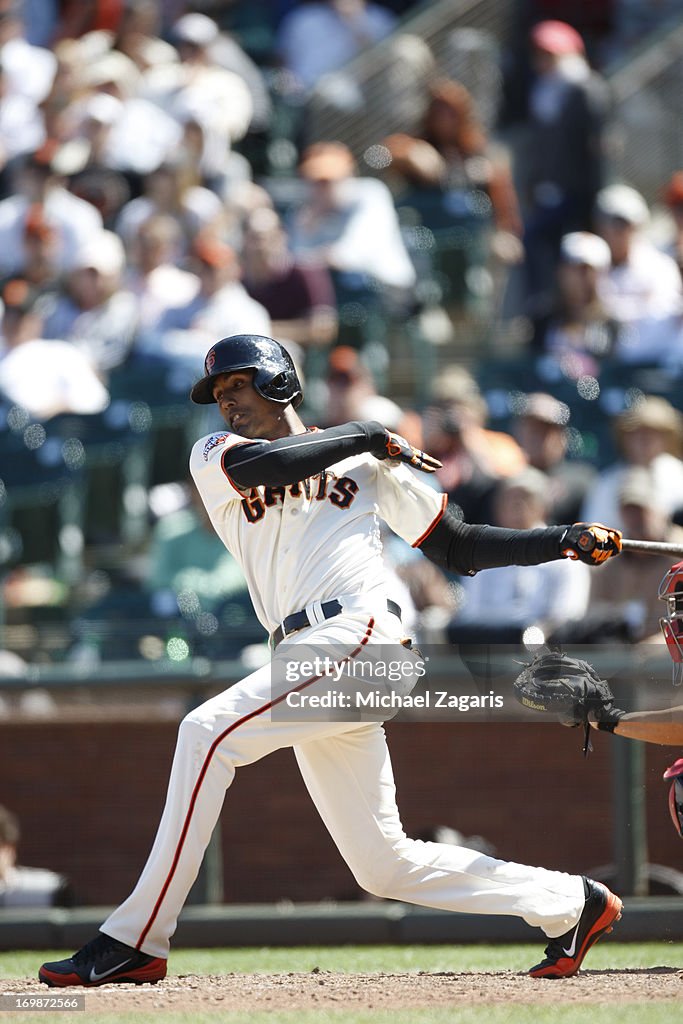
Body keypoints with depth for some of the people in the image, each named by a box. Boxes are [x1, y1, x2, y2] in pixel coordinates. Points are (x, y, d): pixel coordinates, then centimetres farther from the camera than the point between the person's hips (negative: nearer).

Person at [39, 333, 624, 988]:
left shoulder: (366, 461, 15)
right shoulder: (213, 457, 20)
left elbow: (457, 547, 18)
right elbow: (259, 466, -5)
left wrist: (565, 540, 8)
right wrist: (365, 435, 3)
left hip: (360, 637, -5)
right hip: (308, 663, 5)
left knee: (208, 732, -23)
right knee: (382, 865, 5)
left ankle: (135, 940, -23)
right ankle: (571, 904, 20)